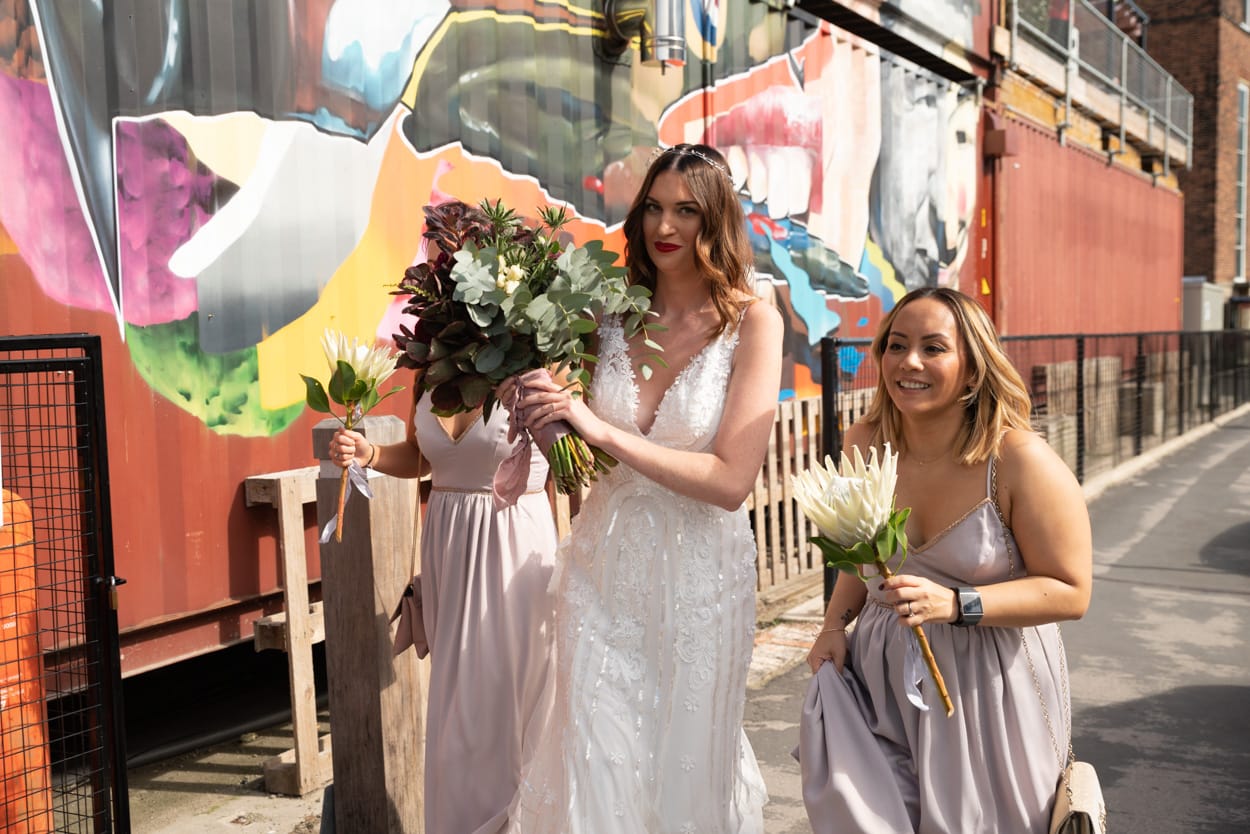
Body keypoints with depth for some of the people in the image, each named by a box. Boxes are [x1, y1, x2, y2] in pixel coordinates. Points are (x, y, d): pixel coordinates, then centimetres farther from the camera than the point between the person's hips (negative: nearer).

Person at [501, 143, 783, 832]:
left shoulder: (752, 323, -9)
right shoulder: (612, 314, 0)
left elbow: (731, 481, -17)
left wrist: (604, 432, -20)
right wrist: (543, 408, -14)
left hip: (698, 572, -2)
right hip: (604, 562, 2)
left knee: (686, 758, 14)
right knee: (598, 760, 8)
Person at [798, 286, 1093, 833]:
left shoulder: (1020, 461, -19)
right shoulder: (864, 445, -4)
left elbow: (1070, 592, -15)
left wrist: (954, 604, -26)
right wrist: (836, 624, 0)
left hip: (987, 684, -3)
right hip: (883, 671, 4)